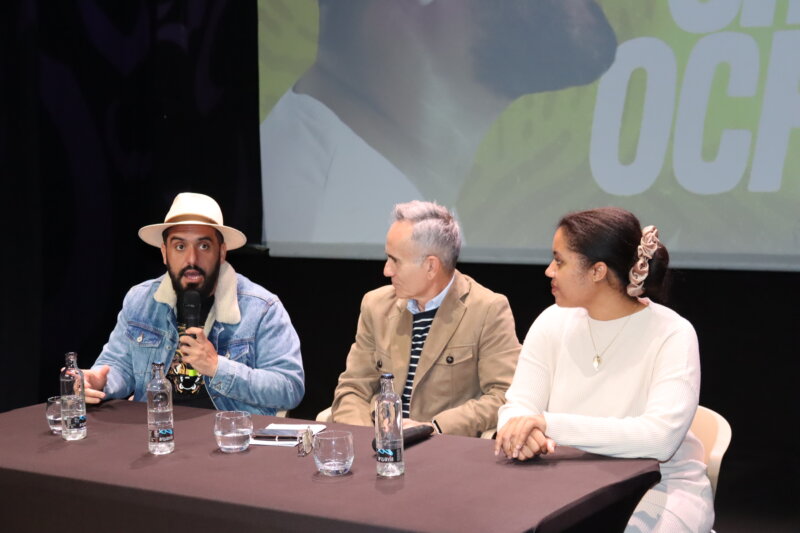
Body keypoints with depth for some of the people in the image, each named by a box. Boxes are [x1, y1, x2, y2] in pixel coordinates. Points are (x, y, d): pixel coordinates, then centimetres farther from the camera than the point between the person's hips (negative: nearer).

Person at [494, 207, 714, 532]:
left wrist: (550, 424, -32)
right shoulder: (553, 323, 2)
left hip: (659, 488, -3)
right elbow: (518, 405, -5)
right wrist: (521, 429, -30)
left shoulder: (671, 334, -12)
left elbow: (659, 437, -25)